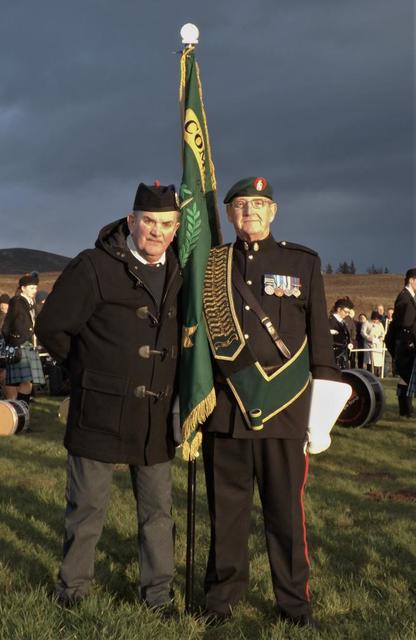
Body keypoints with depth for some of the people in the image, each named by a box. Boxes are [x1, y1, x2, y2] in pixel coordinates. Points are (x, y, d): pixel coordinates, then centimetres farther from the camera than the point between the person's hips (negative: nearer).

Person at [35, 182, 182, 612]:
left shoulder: (180, 274, 7)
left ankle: (158, 592, 25)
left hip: (156, 417, 4)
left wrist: (167, 381, 12)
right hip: (100, 412, -4)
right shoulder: (94, 267, -9)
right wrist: (90, 372, 2)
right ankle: (72, 588, 26)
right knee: (87, 505, 8)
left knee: (158, 508, 11)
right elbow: (51, 328, -6)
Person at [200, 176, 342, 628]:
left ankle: (293, 599, 23)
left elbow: (319, 334, 6)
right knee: (226, 506, 10)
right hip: (224, 408, 1)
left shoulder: (303, 263, 5)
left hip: (284, 408, -1)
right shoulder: (210, 265, 8)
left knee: (285, 507, 8)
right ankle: (223, 592, 26)